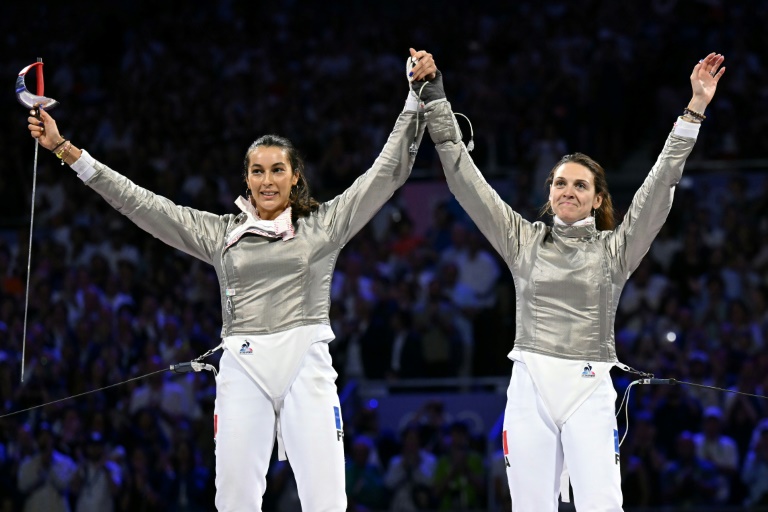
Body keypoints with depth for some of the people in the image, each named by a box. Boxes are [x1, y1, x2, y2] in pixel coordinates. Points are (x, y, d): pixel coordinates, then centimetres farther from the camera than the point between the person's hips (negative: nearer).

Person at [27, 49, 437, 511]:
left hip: (305, 365, -2)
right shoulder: (221, 232, 14)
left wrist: (417, 95, 2)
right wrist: (66, 151, 11)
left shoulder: (323, 224, 10)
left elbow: (389, 171, 9)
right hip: (243, 369, 2)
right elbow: (138, 201, 14)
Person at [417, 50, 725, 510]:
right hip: (530, 386, 2)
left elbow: (660, 185, -1)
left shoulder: (614, 248, 6)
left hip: (589, 389, -2)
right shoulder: (524, 240, 10)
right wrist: (434, 97, 5)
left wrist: (694, 111, -9)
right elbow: (464, 176, 9)